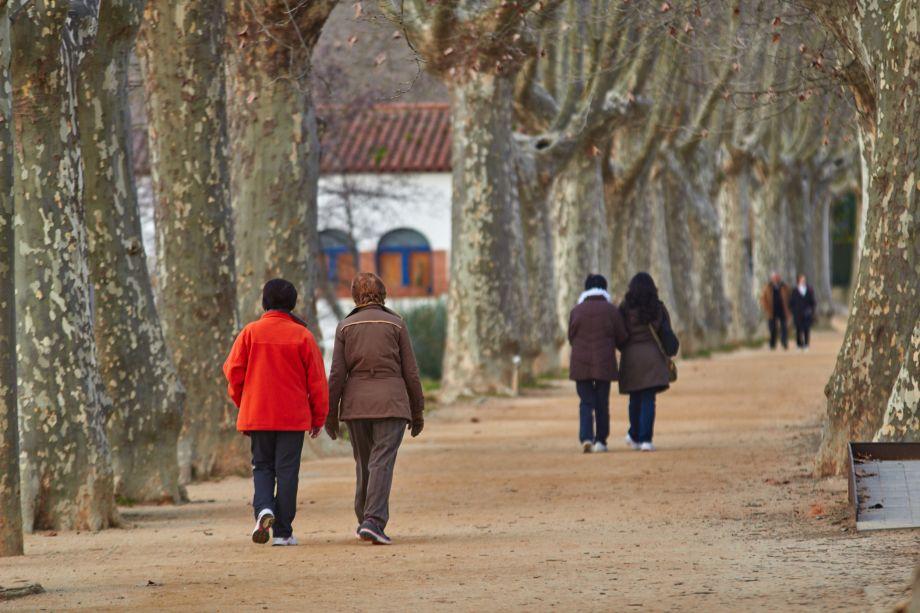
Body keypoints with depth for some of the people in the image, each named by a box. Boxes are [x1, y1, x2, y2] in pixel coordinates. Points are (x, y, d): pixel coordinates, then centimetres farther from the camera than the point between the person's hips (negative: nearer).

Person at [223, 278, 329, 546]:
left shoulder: (251, 332, -2)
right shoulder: (302, 335, -3)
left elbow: (233, 371, -1)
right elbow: (317, 379, -1)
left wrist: (242, 402, 16)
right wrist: (318, 417, 8)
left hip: (256, 414, 1)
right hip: (293, 415, -1)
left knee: (262, 466, 15)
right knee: (287, 471, 4)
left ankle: (263, 508, -12)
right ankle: (283, 532, 2)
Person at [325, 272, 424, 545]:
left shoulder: (345, 327, 4)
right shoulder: (396, 324, 1)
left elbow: (337, 374, 1)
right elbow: (410, 372, 1)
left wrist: (331, 413, 6)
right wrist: (417, 410, 9)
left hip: (356, 401, 2)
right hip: (391, 400, -2)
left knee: (364, 463, 16)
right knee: (382, 462, -7)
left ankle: (366, 521, 23)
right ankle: (373, 521, -21)